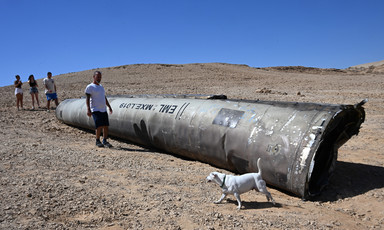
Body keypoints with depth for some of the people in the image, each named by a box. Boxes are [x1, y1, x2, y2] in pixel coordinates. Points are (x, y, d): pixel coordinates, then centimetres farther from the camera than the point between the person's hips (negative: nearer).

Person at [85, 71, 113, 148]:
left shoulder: (101, 86, 19)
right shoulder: (89, 87, -4)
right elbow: (87, 99, -12)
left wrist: (109, 106, 24)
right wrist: (88, 109, -22)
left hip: (104, 110, 7)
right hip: (95, 110, -7)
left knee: (106, 126, 4)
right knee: (99, 126, -14)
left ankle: (105, 141, 16)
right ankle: (97, 141, 3)